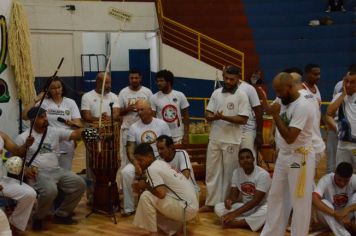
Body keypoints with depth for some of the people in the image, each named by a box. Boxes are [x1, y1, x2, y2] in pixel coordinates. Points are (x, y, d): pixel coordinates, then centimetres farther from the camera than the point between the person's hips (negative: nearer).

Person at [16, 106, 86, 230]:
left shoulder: (55, 131, 8)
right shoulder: (23, 137, 0)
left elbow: (75, 134, 0)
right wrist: (25, 170, -16)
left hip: (57, 171, 5)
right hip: (38, 173, -5)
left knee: (79, 184, -13)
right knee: (50, 191, -35)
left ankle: (61, 214, 6)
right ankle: (38, 217, -5)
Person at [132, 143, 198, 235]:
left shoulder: (152, 169, -14)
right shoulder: (161, 163, 13)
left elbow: (161, 194, -24)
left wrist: (146, 186, -7)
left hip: (186, 208, -10)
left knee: (146, 197, -15)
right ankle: (174, 227, 17)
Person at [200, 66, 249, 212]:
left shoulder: (241, 96, -7)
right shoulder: (216, 93, 7)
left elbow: (243, 120, -13)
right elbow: (208, 114, 8)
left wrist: (223, 117, -22)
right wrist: (213, 117, -16)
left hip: (232, 141, -5)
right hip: (214, 139, 5)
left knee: (228, 173, 6)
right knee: (212, 171, 9)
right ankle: (211, 203, 18)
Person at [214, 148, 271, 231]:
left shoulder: (263, 174, -19)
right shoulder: (236, 172, -1)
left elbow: (256, 201, -24)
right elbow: (234, 195, -2)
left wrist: (235, 213, -31)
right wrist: (229, 200, -29)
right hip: (245, 207, 5)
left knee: (268, 210, -40)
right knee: (218, 207, -16)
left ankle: (236, 223, -29)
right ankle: (250, 222, -24)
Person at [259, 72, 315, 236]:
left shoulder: (302, 106, -22)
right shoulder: (285, 102, 5)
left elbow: (290, 137, -26)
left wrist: (275, 114, -22)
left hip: (300, 157, -9)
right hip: (283, 155, 9)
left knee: (299, 201, 3)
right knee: (276, 197, 16)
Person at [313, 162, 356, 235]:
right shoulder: (326, 180, -25)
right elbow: (314, 200, -41)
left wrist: (347, 209, -41)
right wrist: (336, 214, -46)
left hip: (347, 215, 2)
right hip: (329, 216, -2)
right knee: (324, 203, -34)